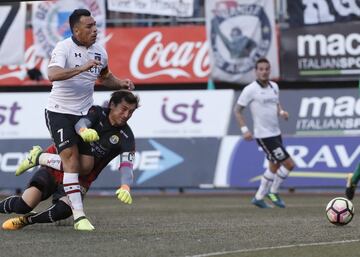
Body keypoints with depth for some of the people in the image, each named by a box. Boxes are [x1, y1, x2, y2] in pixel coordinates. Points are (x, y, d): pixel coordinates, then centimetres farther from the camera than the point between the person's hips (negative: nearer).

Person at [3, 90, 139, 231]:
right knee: (24, 206, -17)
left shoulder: (126, 136, -8)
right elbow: (81, 123, -28)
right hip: (55, 167, -1)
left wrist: (125, 187, -43)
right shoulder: (97, 113, -7)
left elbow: (126, 164, -21)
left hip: (80, 178, 1)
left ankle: (25, 220, -1)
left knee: (63, 210, -28)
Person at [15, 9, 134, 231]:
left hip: (85, 113, 6)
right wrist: (82, 68, -40)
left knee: (87, 165, -4)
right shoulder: (63, 48, -14)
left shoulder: (99, 51, 7)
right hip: (60, 112, -6)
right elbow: (53, 74, -32)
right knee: (71, 161, -14)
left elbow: (105, 77, 27)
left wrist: (121, 84, 8)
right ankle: (79, 216, -13)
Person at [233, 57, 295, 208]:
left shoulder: (274, 86, 7)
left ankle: (259, 197, 28)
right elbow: (237, 110, -8)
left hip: (276, 133, 8)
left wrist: (281, 112, 0)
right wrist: (244, 130, -17)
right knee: (289, 164, -9)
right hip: (264, 135, -8)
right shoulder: (250, 90, -13)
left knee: (275, 166, 17)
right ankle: (273, 192, 9)